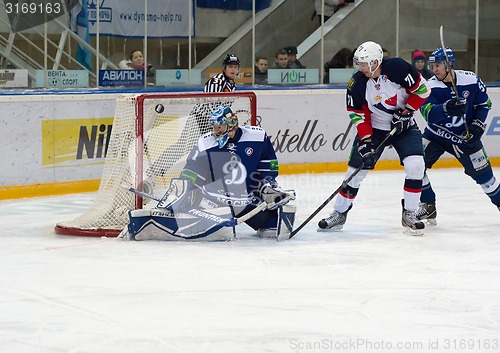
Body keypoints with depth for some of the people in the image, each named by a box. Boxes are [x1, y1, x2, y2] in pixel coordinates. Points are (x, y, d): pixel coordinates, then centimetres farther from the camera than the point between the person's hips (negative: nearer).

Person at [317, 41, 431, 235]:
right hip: (373, 128, 2)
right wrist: (365, 140, -17)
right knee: (356, 169, -1)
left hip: (404, 125, -2)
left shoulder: (397, 68, -23)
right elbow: (358, 114, -7)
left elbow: (422, 89, -13)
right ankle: (339, 213, 14)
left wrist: (405, 111, -18)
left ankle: (409, 215, -6)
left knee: (415, 165, -19)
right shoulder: (357, 83, -15)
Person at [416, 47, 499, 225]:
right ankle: (428, 206, -1)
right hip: (436, 135, 0)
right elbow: (428, 112, -32)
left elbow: (484, 103, 1)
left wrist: (477, 124, -11)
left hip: (465, 136, 0)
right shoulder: (431, 85, -17)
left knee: (482, 172, 4)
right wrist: (446, 108, -51)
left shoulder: (471, 80, -14)